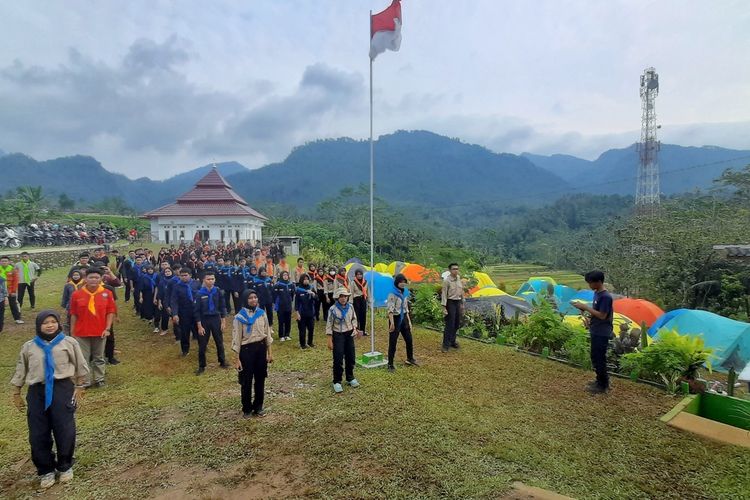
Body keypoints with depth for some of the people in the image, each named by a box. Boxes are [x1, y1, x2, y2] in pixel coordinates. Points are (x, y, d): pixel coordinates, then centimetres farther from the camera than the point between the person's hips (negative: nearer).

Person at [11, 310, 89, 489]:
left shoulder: (69, 342, 0)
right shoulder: (29, 347, 7)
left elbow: (81, 366, 6)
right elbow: (20, 371, 16)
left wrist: (79, 388, 6)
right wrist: (16, 394, 16)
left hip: (62, 390, -2)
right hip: (37, 392, 2)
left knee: (65, 431, 2)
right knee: (38, 434, 6)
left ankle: (65, 467, 24)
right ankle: (45, 470, 26)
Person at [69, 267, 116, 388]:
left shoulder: (107, 293, -5)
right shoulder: (77, 294, -4)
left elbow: (111, 311, -2)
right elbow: (73, 315, 2)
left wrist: (107, 328, -8)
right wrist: (72, 332, 4)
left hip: (100, 332, 0)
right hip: (82, 332, 0)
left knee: (99, 358, 13)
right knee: (83, 358, 8)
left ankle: (99, 379, 25)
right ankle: (84, 382, 20)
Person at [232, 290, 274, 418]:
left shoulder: (262, 313, 1)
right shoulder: (240, 317, -10)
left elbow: (267, 333, 7)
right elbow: (236, 338, -8)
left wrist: (269, 352, 7)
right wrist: (237, 359, -10)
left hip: (261, 348, 4)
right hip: (247, 349, -3)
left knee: (260, 379, 12)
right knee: (246, 381, 7)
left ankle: (258, 407, 28)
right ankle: (247, 409, 25)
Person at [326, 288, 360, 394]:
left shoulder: (350, 307, -2)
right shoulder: (333, 309, -15)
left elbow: (354, 319, 14)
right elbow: (329, 325, -12)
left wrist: (354, 328, -4)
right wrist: (330, 340, -12)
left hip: (349, 334, 5)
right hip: (338, 335, -5)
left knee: (350, 357, 13)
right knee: (338, 359, -2)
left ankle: (350, 378, 32)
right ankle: (337, 382, 12)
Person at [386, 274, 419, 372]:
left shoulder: (405, 292, 7)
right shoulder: (392, 294, -15)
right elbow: (390, 309, -19)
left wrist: (409, 321, 13)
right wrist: (392, 323, -25)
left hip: (404, 318, 7)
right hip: (395, 319, -7)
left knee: (409, 340, 17)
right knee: (392, 342, 1)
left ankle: (410, 359, 37)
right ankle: (390, 364, 12)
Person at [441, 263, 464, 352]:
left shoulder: (459, 279, 5)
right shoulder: (447, 280, -14)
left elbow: (461, 291, 13)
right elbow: (444, 294, -14)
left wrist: (462, 304, 15)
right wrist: (444, 308, -17)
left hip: (458, 302, 7)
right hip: (450, 303, -6)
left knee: (457, 324, 14)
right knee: (449, 325, -5)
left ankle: (452, 341, 30)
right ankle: (446, 345, 3)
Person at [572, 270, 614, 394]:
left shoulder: (605, 297, -22)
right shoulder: (597, 293, 8)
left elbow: (602, 315, -23)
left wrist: (585, 307, -21)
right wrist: (585, 308, 1)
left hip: (602, 333, -9)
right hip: (596, 332, 9)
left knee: (599, 359, 0)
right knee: (596, 357, 18)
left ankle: (603, 385, 11)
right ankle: (601, 380, 31)